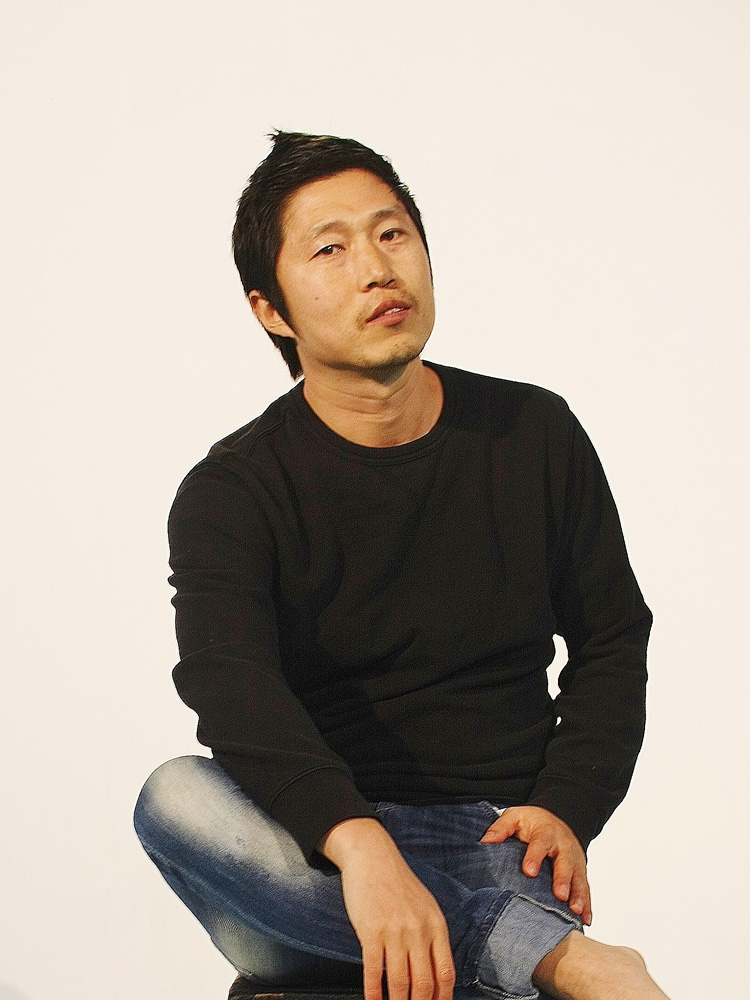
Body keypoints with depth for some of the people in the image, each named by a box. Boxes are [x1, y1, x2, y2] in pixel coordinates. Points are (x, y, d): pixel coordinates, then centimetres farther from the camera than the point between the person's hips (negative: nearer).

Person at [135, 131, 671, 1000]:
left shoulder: (536, 437, 7)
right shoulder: (230, 493, -3)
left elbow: (611, 643, 15)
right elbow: (229, 683, -22)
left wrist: (566, 809, -5)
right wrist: (358, 843, -42)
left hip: (495, 847, -2)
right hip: (307, 856, 2)